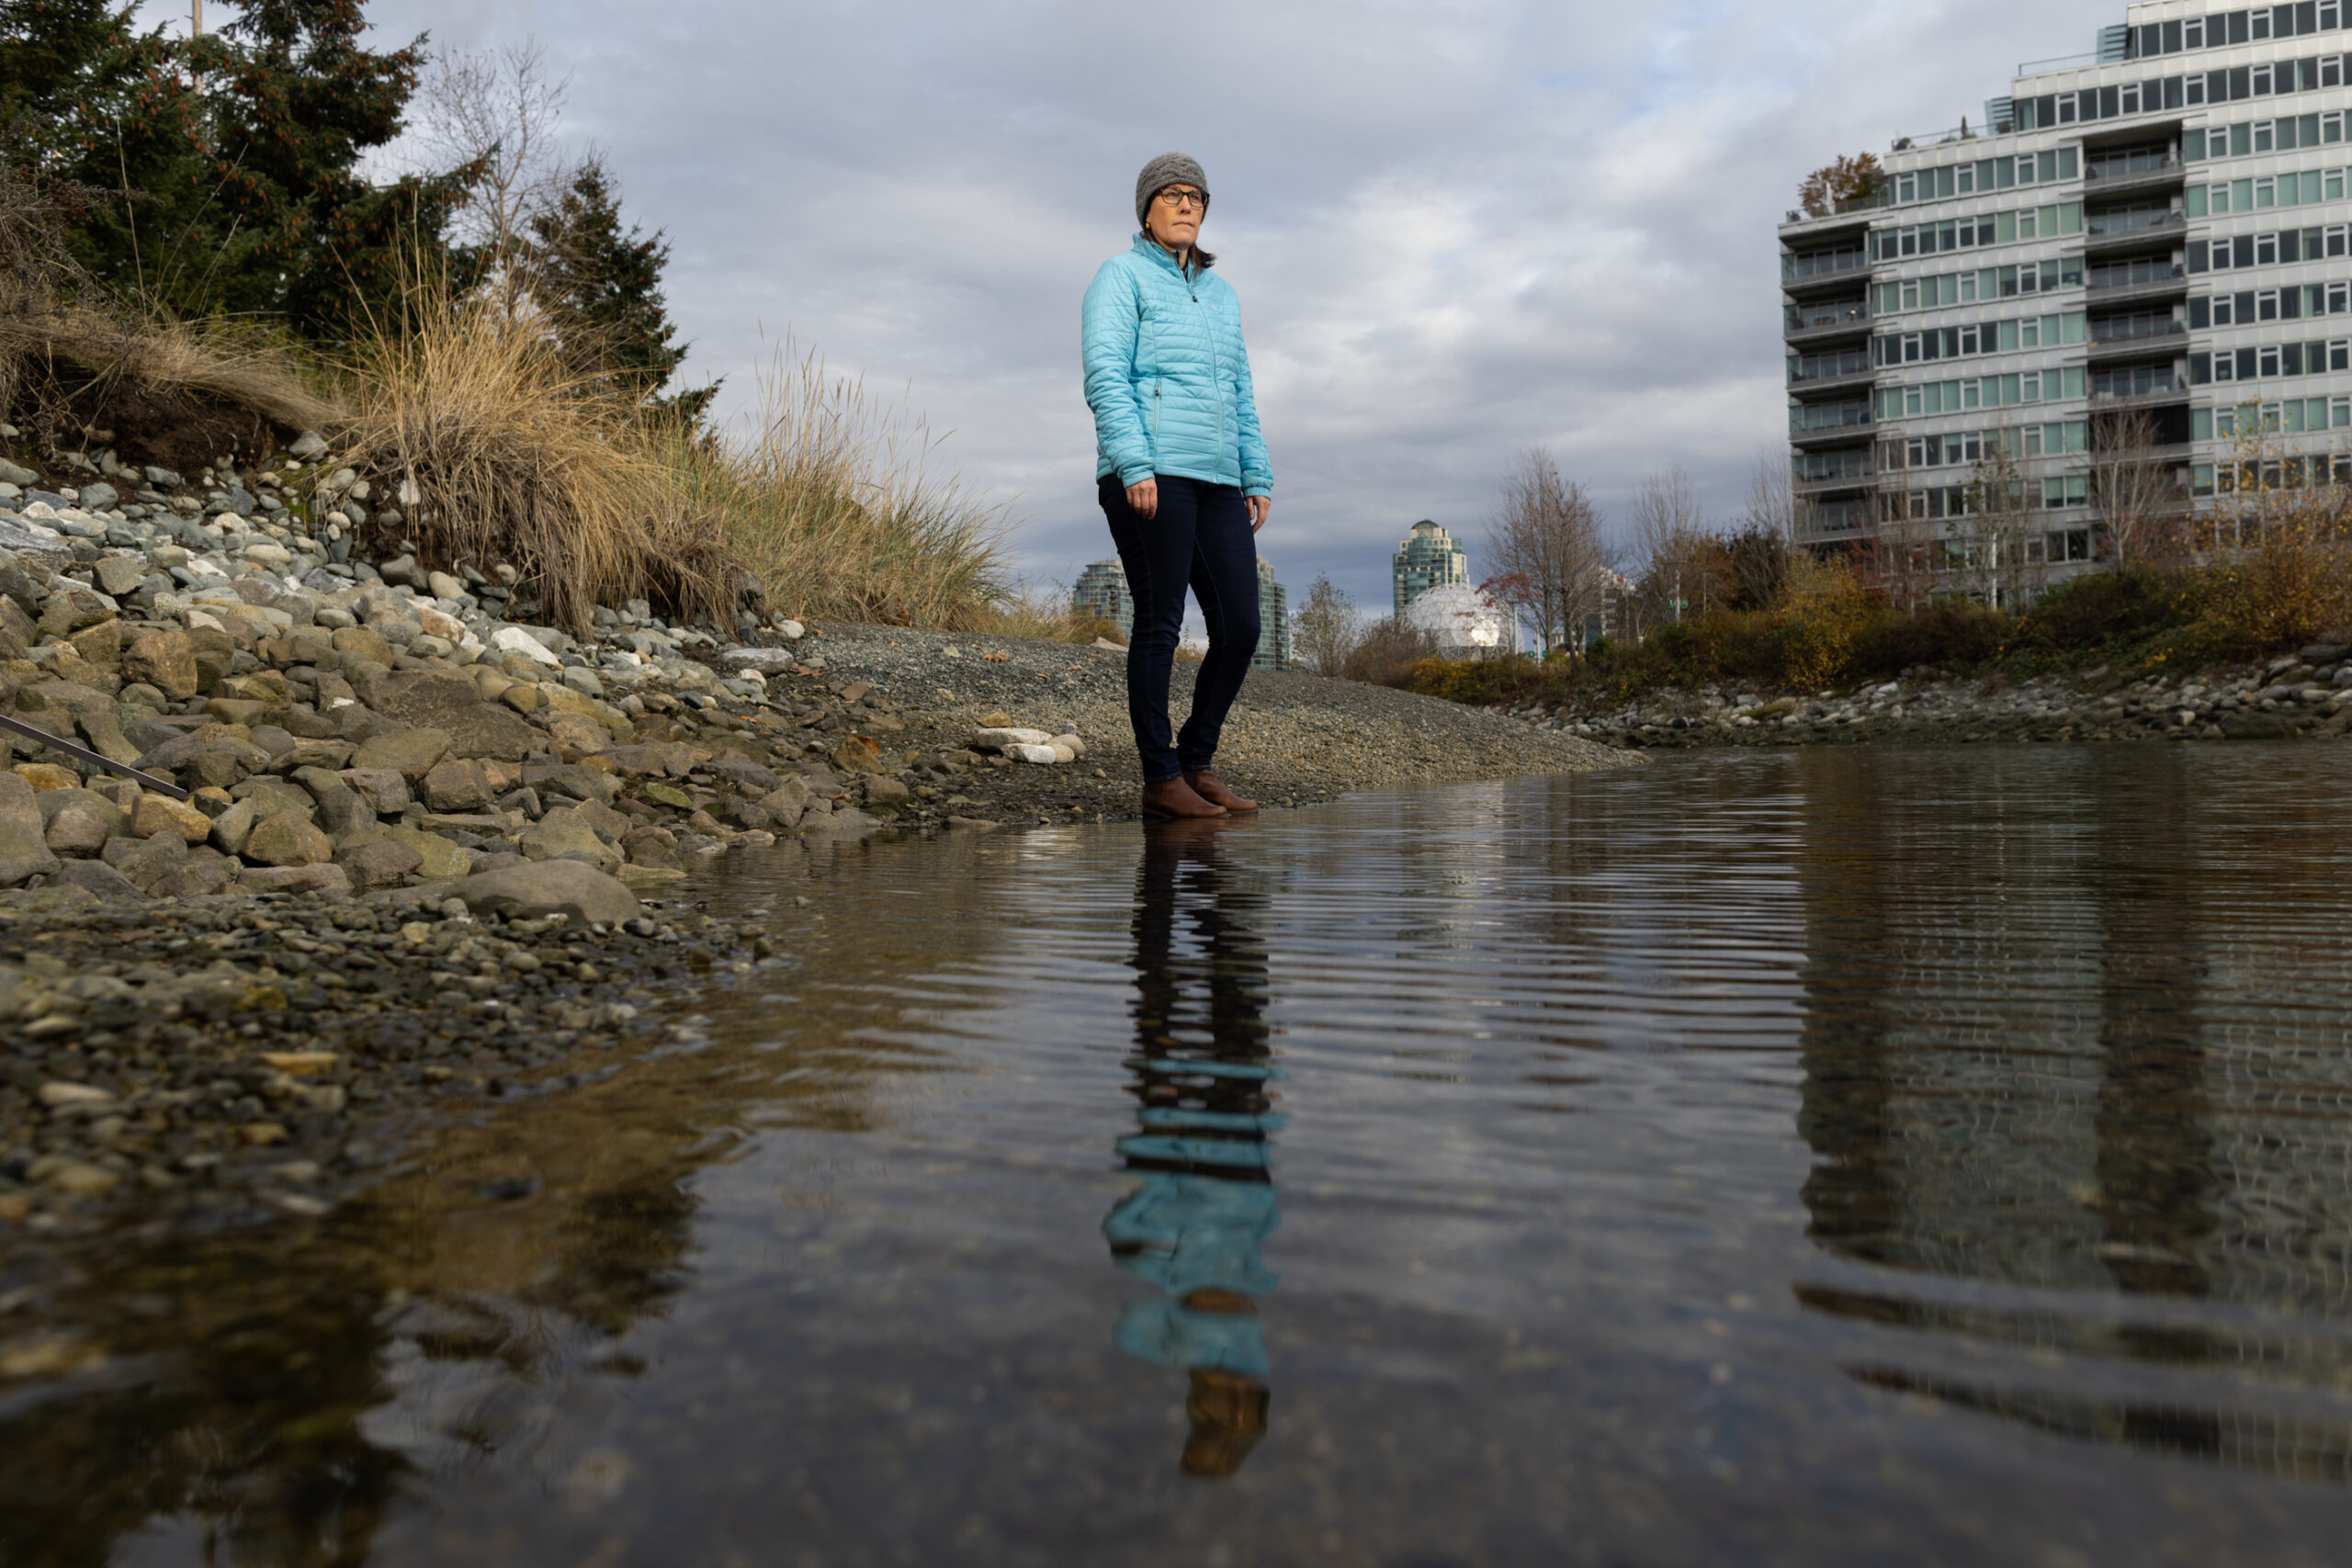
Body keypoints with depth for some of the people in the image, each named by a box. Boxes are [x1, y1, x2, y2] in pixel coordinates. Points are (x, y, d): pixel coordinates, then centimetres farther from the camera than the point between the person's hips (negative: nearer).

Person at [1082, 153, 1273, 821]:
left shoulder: (1221, 295, 24)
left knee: (1239, 628, -1)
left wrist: (1257, 478, 14)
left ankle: (1197, 762, 12)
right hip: (1149, 475, -6)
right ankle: (1160, 778, 0)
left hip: (1215, 482, 7)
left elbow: (1239, 395, 24)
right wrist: (1135, 466, -19)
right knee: (1160, 622, -7)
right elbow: (1105, 377, -8)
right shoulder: (1121, 277, 4)